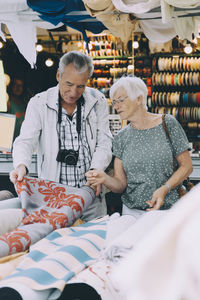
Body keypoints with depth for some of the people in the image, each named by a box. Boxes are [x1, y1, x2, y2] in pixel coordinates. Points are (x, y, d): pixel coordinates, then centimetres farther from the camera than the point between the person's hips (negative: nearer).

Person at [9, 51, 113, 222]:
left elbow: (104, 143, 1)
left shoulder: (98, 102, 3)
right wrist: (21, 165, -29)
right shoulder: (39, 103, -1)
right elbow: (26, 141, -8)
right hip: (52, 193, -1)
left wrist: (96, 170, -16)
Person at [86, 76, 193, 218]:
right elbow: (120, 185, 2)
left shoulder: (167, 123, -2)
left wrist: (164, 189, -15)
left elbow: (186, 166, -1)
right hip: (132, 212, 2)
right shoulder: (121, 137, 5)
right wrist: (105, 178, -20)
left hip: (168, 210, -2)